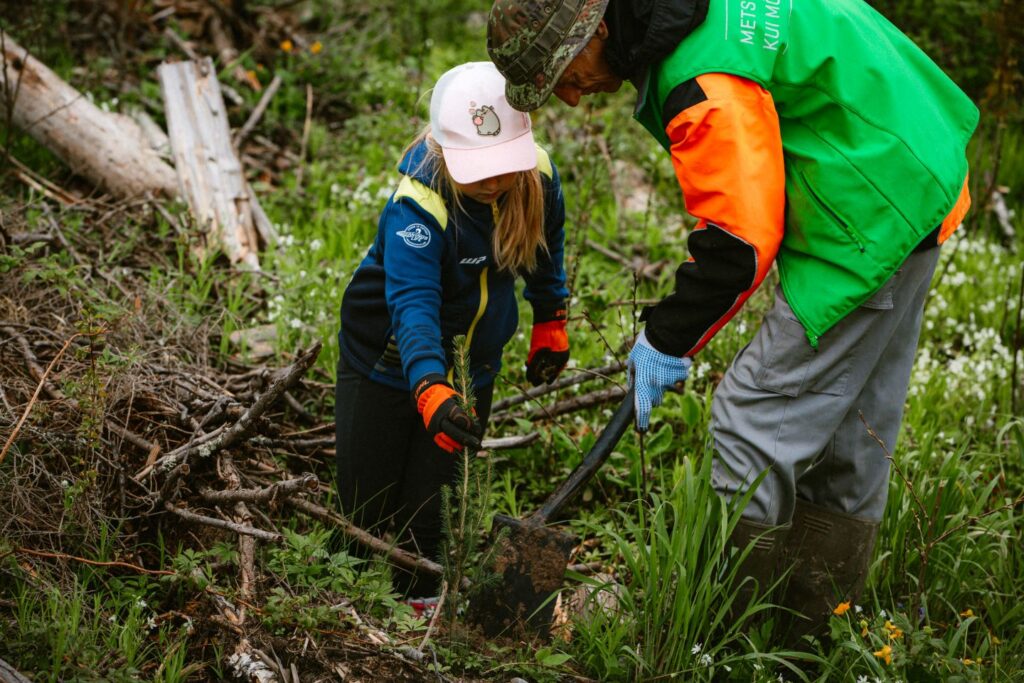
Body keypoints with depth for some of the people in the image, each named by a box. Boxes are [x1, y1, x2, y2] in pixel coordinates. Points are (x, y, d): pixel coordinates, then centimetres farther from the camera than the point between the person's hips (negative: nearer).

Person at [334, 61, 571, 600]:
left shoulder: (538, 177, -19)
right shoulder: (418, 204, -34)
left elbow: (545, 248, 4)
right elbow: (413, 304, -46)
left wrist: (550, 324, 13)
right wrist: (431, 390, -61)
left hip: (471, 362, 3)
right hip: (389, 354, -3)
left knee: (428, 500, -1)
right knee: (367, 501, 6)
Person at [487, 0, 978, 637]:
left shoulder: (704, 80, -26)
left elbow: (740, 240, -23)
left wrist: (668, 340, -11)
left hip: (870, 219, -10)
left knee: (756, 417, -7)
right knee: (850, 429, 15)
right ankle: (816, 630, 25)